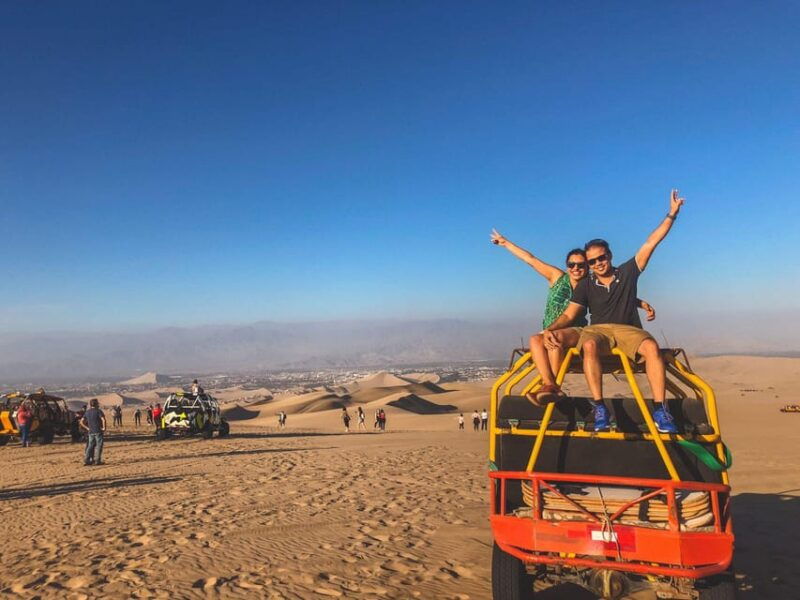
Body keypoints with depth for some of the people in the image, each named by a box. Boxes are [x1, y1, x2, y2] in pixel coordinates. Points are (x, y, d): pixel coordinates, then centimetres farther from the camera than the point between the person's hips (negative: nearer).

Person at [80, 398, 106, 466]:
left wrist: (87, 428, 10)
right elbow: (103, 420, -22)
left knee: (90, 446, 12)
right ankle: (97, 461, 1)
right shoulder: (98, 411, -9)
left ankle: (86, 460, 8)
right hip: (98, 431, -6)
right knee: (99, 445, 2)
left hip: (90, 432, 6)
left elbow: (81, 422, 8)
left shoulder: (87, 412, 9)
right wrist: (104, 428, -11)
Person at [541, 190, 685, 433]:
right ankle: (599, 407, -39)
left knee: (652, 347, -34)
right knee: (589, 345, -38)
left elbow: (651, 243, 7)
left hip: (628, 330, 1)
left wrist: (672, 214, 3)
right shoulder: (586, 286, 11)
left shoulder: (627, 272, 11)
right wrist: (550, 329, -16)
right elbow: (569, 314, 4)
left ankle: (660, 410, -34)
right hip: (598, 329, 0)